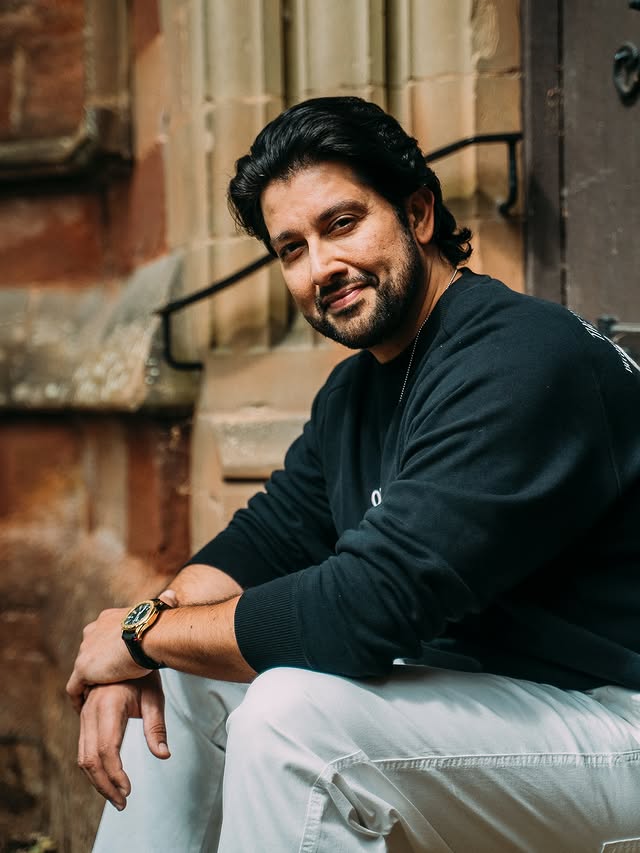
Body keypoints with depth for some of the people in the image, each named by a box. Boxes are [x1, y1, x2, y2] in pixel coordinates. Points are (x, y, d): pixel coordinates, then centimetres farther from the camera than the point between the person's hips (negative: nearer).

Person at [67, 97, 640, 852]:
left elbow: (361, 609, -29)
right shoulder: (356, 390, 9)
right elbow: (263, 540, 11)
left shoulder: (521, 360, -24)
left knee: (295, 711, -30)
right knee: (177, 679, 6)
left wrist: (144, 633, -15)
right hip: (470, 690, 9)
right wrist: (135, 654, -9)